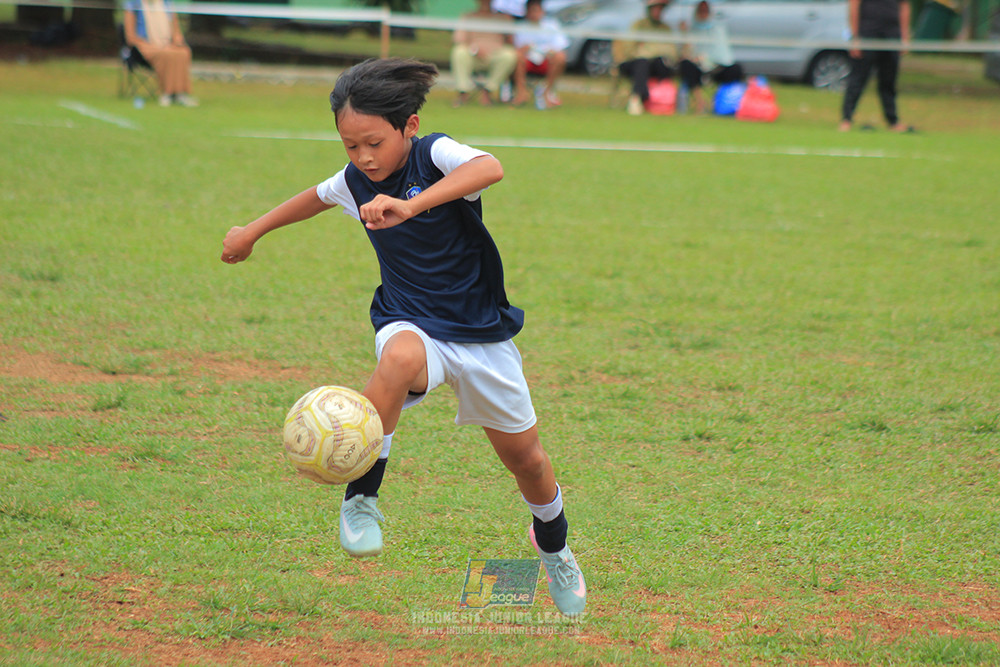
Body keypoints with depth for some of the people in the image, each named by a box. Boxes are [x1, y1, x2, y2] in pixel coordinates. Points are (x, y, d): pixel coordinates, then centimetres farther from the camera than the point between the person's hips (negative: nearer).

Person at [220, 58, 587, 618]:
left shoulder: (436, 155, -18)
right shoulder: (355, 181, -3)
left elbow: (490, 168, -42)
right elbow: (318, 197, 22)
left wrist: (412, 205, -54)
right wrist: (254, 232, 33)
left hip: (481, 330, -1)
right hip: (412, 324, 1)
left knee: (526, 458, 10)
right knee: (399, 360, -38)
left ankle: (554, 547, 42)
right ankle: (362, 498, -29)